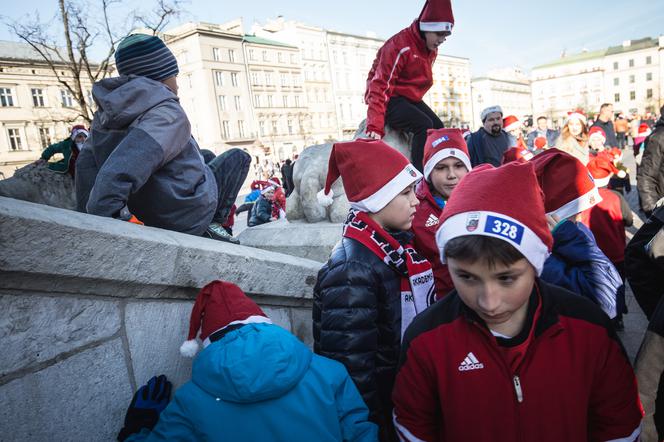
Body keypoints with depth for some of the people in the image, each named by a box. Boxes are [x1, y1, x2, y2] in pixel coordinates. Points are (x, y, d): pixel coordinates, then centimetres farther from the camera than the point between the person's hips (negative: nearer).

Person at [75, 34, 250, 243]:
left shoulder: (107, 114, -1)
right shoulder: (167, 114, -26)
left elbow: (86, 163, 0)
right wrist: (102, 214, -31)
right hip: (191, 219, -7)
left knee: (206, 156, 32)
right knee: (239, 157, 14)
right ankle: (214, 222, 4)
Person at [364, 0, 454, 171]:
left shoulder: (432, 50, 5)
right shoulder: (400, 46, -23)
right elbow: (381, 87, -28)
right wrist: (375, 127, -36)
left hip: (411, 98, 9)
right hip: (391, 99, -9)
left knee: (438, 128, 0)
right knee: (424, 125, -27)